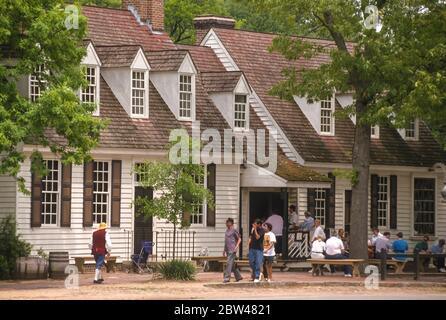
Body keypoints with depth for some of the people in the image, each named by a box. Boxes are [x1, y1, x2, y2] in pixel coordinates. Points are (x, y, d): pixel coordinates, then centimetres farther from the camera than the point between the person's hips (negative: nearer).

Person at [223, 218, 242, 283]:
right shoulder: (227, 230, 17)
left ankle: (227, 278, -13)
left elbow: (239, 239, -7)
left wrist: (236, 247, -16)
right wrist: (224, 250, 23)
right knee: (233, 264, 12)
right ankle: (238, 277, 21)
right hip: (228, 250, 9)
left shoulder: (234, 230, -7)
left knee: (229, 263, -12)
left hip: (232, 250, -9)